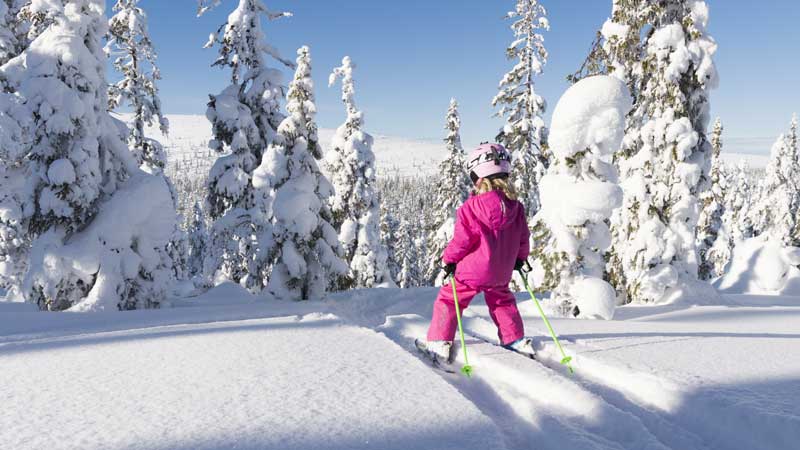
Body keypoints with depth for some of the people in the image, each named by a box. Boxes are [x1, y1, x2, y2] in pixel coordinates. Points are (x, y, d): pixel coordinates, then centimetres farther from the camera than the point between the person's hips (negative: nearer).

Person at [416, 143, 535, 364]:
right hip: (502, 271, 5)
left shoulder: (472, 206, -20)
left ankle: (439, 343, 6)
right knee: (501, 300, 27)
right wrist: (520, 258, 25)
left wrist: (449, 259, -1)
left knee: (449, 299, 8)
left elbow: (462, 239, -16)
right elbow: (523, 237, 9)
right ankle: (516, 340, 29)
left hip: (473, 270, -5)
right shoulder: (516, 206, -2)